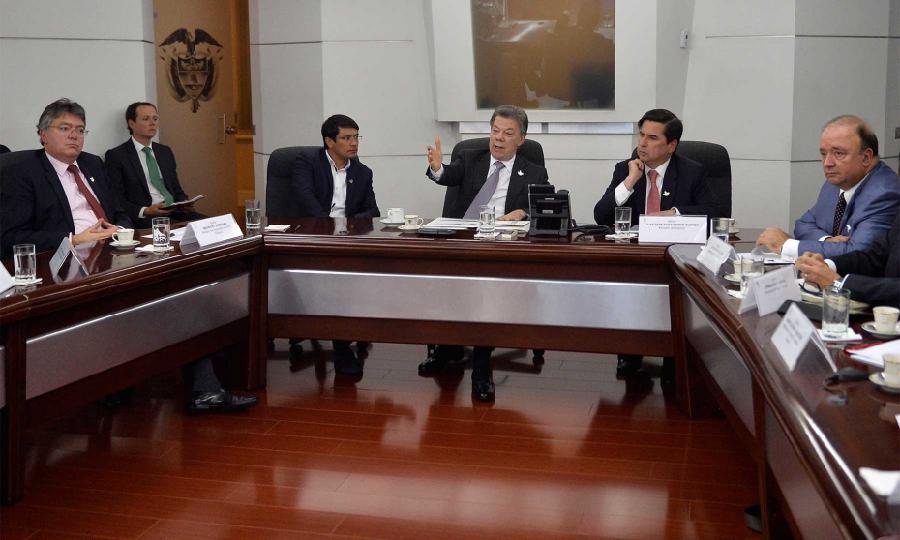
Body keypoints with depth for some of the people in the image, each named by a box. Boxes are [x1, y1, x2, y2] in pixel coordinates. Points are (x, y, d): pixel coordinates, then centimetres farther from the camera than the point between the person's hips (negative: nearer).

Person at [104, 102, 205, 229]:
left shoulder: (165, 152, 20)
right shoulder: (116, 156, 2)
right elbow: (116, 200, -4)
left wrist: (184, 204, 2)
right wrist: (145, 211, -19)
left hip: (174, 213, 5)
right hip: (144, 219, -5)